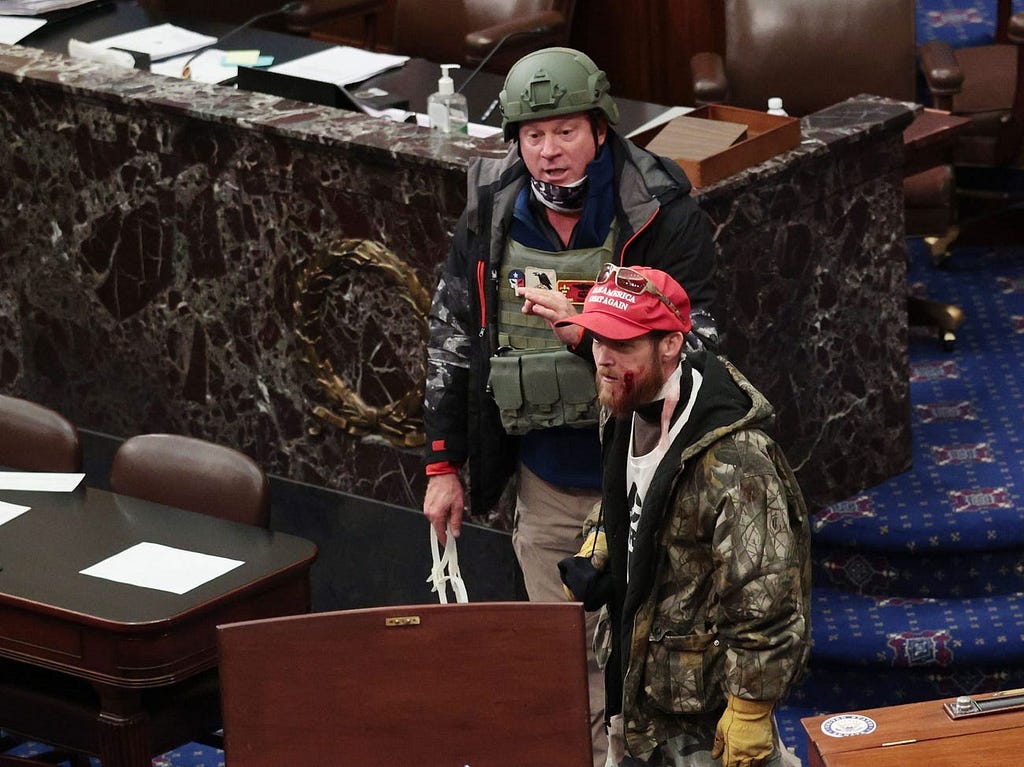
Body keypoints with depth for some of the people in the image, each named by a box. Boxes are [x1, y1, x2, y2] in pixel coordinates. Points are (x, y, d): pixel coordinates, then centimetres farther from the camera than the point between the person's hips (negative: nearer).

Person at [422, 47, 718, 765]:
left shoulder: (662, 212, -12)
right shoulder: (492, 215, 0)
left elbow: (694, 342, -14)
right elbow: (450, 338, 9)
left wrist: (591, 334, -30)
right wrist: (443, 465, 9)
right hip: (545, 478, 4)